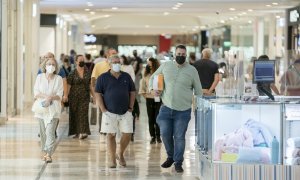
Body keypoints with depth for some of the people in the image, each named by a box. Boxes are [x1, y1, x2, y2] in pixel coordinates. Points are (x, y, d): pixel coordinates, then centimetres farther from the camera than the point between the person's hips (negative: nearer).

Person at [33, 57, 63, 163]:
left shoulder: (58, 79, 1)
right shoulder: (40, 77, 6)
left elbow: (59, 95, -3)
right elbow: (36, 93, 0)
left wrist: (51, 97, -23)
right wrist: (46, 96, -16)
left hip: (53, 109, -2)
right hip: (41, 107, 2)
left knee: (50, 131, -12)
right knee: (43, 132, 7)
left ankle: (49, 154, -16)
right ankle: (46, 152, 20)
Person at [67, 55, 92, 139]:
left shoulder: (87, 73, 5)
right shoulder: (72, 74, -3)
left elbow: (90, 85, 11)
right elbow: (68, 85, -4)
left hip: (85, 97, 1)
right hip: (74, 97, -1)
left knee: (83, 113, -10)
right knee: (75, 114, 5)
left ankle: (82, 132, -15)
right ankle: (77, 132, 16)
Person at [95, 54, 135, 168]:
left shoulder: (126, 77, 9)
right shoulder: (103, 78, 0)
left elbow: (132, 92, 13)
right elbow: (98, 94, -1)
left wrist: (131, 107, 4)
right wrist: (103, 110, -8)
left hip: (125, 112, 2)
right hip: (110, 112, -2)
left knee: (127, 134, -2)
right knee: (111, 135, 0)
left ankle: (120, 155, 21)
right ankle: (112, 160, 7)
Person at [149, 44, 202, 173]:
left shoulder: (192, 70, 1)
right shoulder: (166, 66, 4)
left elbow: (198, 91, 6)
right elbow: (153, 77, 18)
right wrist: (152, 89, -1)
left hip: (183, 110, -2)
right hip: (166, 108, 2)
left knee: (179, 137, 0)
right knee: (165, 134, 1)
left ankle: (178, 163, 12)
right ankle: (170, 157, 25)